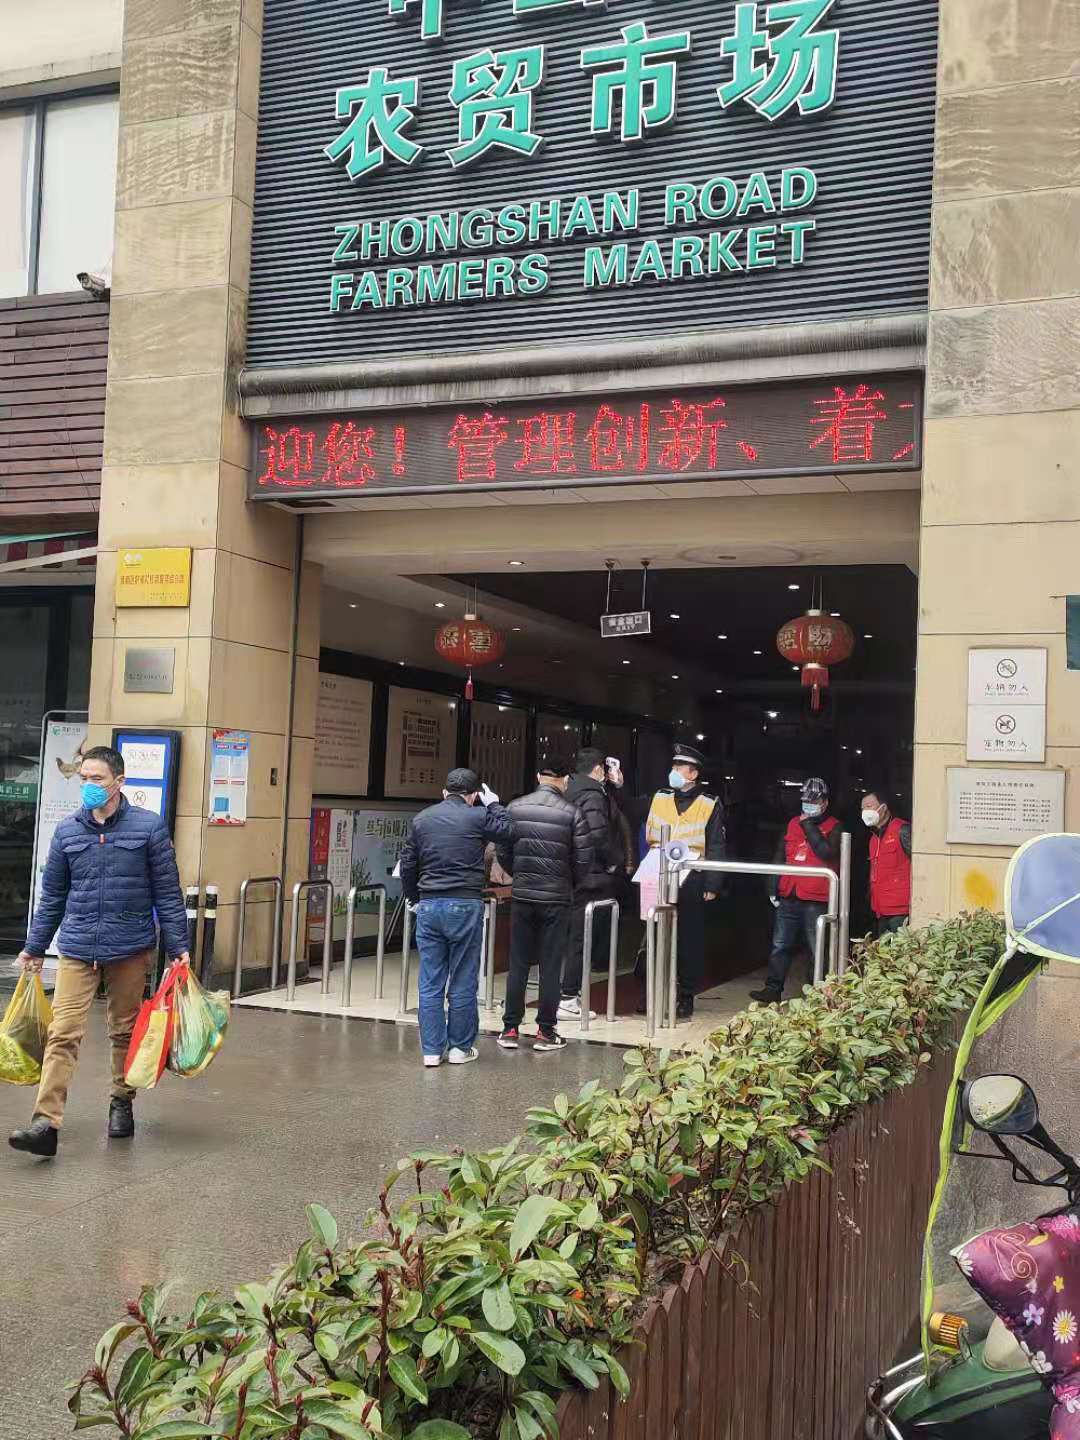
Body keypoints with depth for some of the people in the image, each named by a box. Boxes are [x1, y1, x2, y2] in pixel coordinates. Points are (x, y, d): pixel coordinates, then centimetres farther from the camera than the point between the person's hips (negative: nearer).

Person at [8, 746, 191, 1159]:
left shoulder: (149, 827, -3)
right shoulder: (67, 831, 6)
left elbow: (167, 893, -1)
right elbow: (52, 896, 14)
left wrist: (178, 947, -3)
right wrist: (34, 947, 16)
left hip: (130, 949, -1)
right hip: (77, 950, 1)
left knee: (125, 1031, 12)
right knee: (62, 1033, -9)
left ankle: (121, 1104, 30)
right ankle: (46, 1123, -12)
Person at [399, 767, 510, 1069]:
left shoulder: (421, 819, 7)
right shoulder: (478, 817, -5)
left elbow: (407, 865, 11)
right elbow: (504, 829, 13)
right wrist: (493, 802, 25)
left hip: (428, 906, 3)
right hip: (465, 906, -3)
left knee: (430, 983, 7)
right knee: (463, 981, 7)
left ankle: (432, 1050, 11)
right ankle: (460, 1047, 15)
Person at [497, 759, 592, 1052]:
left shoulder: (515, 808, -1)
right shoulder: (571, 813, -8)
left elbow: (502, 851, 2)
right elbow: (584, 859, -7)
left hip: (522, 896, 2)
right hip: (556, 899, -2)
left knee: (518, 964, 10)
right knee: (550, 967, 6)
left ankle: (510, 1029, 14)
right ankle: (546, 1032, 11)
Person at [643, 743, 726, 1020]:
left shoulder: (710, 805, -1)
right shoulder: (659, 798, 10)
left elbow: (716, 849, -2)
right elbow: (647, 838, 12)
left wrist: (712, 886, -7)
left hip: (691, 883, -3)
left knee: (690, 940, 4)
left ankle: (686, 996, 12)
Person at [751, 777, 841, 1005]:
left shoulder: (834, 827, 0)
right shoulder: (793, 824, 15)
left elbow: (827, 852, -19)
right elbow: (779, 857, 19)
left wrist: (809, 826, -13)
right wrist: (773, 888, 13)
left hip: (816, 901, -5)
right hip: (788, 898, 5)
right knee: (780, 946, 5)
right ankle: (773, 989, 9)